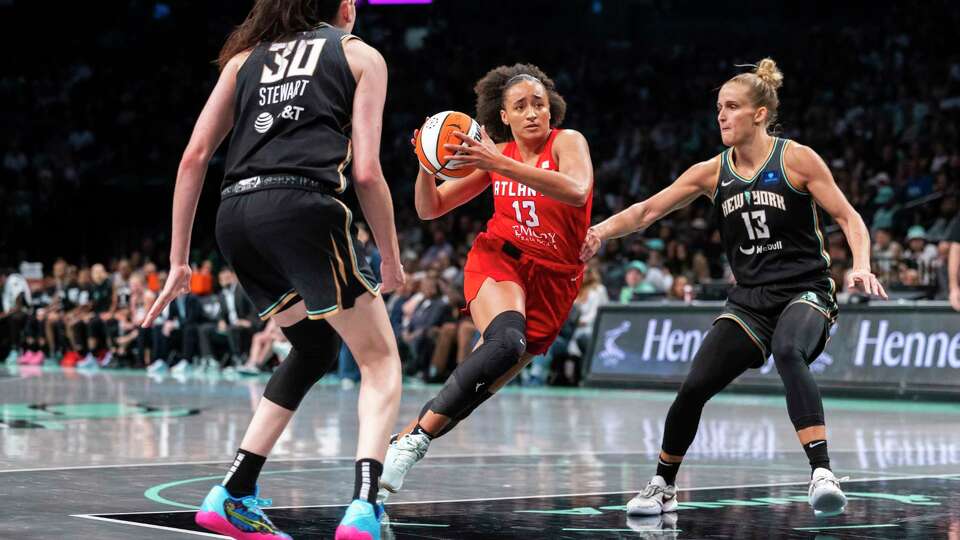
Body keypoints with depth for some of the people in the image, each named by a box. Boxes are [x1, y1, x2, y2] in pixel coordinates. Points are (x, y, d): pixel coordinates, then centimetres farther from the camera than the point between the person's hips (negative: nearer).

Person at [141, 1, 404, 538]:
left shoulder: (246, 55, 26)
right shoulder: (361, 55, 15)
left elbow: (195, 156, 16)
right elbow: (367, 172, 4)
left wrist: (179, 261, 18)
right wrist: (392, 261, 15)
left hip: (236, 215, 5)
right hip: (304, 206, -5)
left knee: (315, 348, 26)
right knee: (381, 360, 6)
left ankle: (234, 496, 19)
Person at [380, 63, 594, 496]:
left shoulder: (567, 142, -7)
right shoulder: (496, 153, 4)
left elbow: (577, 191, -32)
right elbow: (430, 209, 8)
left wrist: (500, 164, -38)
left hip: (553, 281, 0)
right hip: (498, 259, 0)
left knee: (480, 388, -7)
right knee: (507, 340, -33)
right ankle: (412, 438, -32)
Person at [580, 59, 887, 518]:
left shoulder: (797, 159, -5)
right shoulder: (713, 172, 7)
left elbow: (849, 218, -3)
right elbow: (647, 211, 6)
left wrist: (861, 266, -21)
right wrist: (600, 231, -10)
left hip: (805, 292, -4)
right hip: (749, 302, 5)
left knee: (789, 354, -38)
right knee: (693, 388, -7)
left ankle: (822, 474, -43)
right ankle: (662, 487, 17)